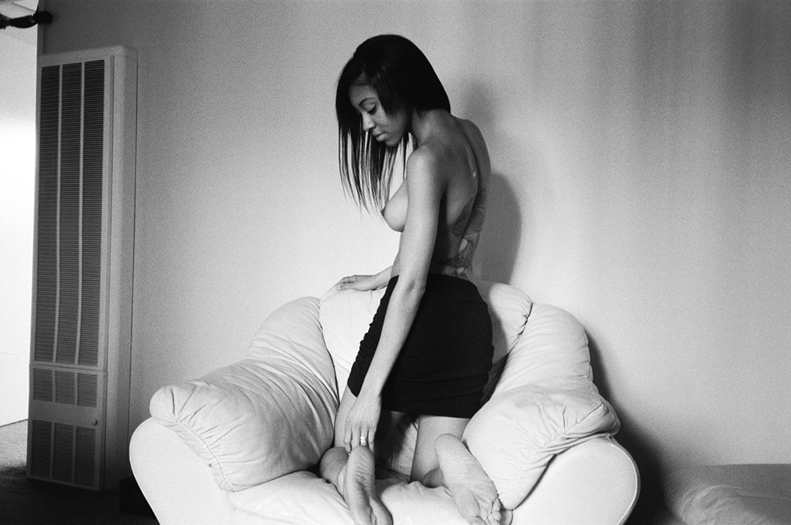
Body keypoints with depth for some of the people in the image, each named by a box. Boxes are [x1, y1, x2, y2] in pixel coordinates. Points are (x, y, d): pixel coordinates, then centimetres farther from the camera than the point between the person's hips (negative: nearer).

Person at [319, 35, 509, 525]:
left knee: (338, 454, 13)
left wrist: (371, 390, -17)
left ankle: (354, 468, -19)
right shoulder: (470, 135, 10)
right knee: (428, 474, 17)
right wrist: (382, 277, 29)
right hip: (470, 317, 8)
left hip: (426, 315, -8)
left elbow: (413, 284, -21)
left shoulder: (427, 158, -17)